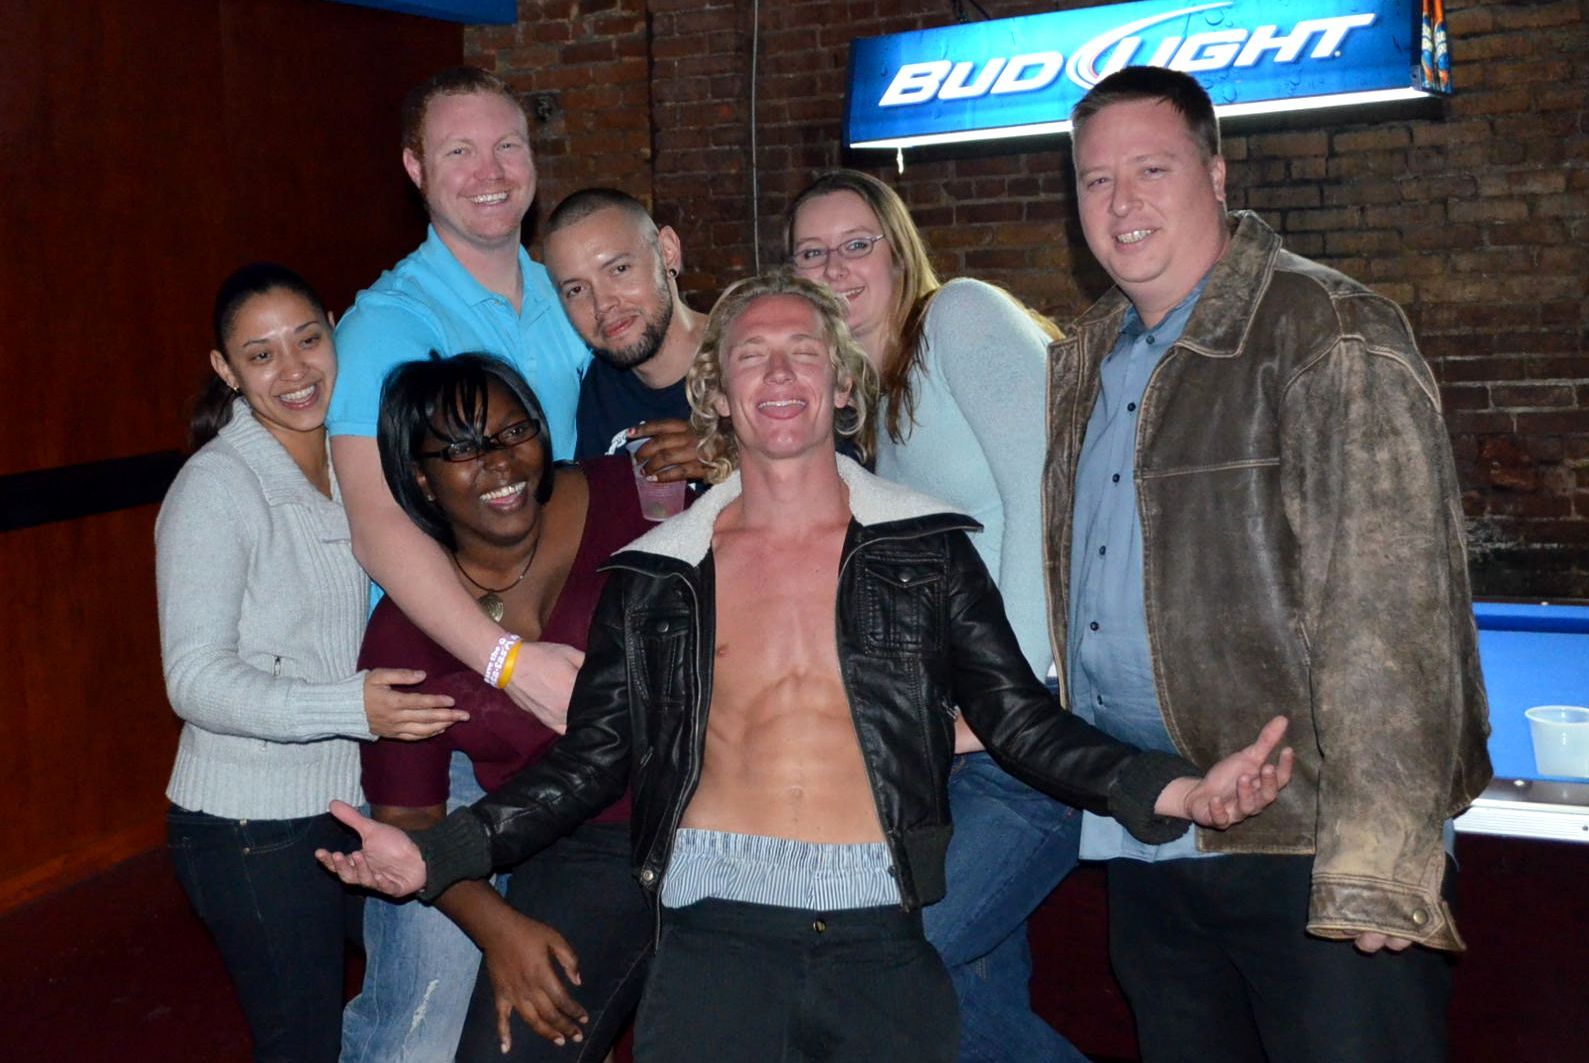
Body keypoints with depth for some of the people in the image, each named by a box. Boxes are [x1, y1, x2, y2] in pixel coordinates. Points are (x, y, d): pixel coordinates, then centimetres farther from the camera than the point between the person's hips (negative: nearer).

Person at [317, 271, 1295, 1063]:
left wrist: (1169, 791, -12)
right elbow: (594, 759, 7)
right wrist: (440, 854, -4)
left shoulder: (925, 549, 5)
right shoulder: (658, 574, 7)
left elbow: (1022, 721, 3)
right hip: (714, 938, 1)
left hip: (881, 942, 0)